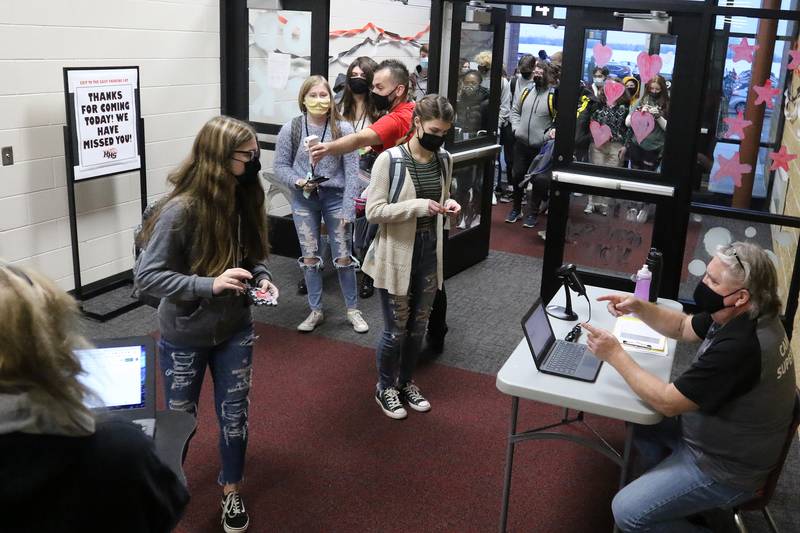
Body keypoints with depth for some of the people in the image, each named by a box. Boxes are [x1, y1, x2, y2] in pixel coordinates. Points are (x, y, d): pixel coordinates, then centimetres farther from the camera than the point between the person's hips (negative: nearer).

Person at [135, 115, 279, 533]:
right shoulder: (181, 210, -26)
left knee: (234, 415, 14)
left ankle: (231, 492, 37)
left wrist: (261, 276, -14)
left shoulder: (244, 199, -8)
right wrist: (210, 284, -35)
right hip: (185, 336, -4)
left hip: (235, 330, 4)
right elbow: (146, 276, -25)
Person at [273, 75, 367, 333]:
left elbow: (352, 172, -9)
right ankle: (316, 310, 26)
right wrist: (297, 181, -18)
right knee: (310, 258, 10)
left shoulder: (342, 129, -10)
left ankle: (353, 309, 22)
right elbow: (279, 165, 2)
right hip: (303, 200, 2)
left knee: (343, 258, 4)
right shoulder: (290, 129, -6)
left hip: (335, 198, -1)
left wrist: (348, 209, -13)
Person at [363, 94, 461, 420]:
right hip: (397, 258, -6)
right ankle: (385, 388, 29)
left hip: (430, 255, 6)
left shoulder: (444, 160, 3)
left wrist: (448, 204, -4)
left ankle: (405, 383, 38)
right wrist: (418, 206, -26)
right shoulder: (389, 160, -15)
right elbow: (373, 211, -17)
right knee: (396, 330, 6)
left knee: (418, 327, 17)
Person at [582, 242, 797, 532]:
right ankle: (665, 488, 32)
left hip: (725, 468, -9)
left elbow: (666, 402, -28)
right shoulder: (742, 317, -6)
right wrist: (639, 307, -6)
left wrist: (614, 354, -21)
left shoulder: (740, 347, -36)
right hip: (714, 430, 10)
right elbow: (682, 327, 12)